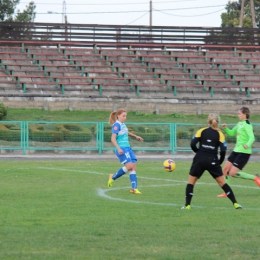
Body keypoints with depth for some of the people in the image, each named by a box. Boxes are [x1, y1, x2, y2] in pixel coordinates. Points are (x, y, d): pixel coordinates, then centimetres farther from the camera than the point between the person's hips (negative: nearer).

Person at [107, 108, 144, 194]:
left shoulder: (122, 124, 16)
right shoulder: (116, 125, -10)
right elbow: (113, 139, -19)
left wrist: (136, 136, 47)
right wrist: (118, 148, -30)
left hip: (128, 148, 9)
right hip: (121, 149, -9)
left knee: (133, 167, -3)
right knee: (129, 165, -21)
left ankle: (134, 188, -5)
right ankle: (113, 177, -1)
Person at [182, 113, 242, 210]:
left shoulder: (201, 131, 2)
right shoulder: (220, 134, 2)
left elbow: (192, 144, -6)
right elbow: (223, 150, -7)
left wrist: (199, 152, 12)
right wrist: (220, 161, 8)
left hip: (199, 160, -1)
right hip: (212, 161, 1)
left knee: (191, 182, 13)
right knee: (222, 182, 9)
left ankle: (187, 205, 5)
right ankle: (235, 203, 6)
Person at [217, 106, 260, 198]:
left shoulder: (247, 124, -14)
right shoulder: (240, 124, 12)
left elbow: (252, 137, -24)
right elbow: (231, 133, 23)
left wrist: (248, 145, -44)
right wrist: (225, 128, 3)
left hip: (244, 152, -9)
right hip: (236, 150, 9)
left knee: (233, 173, -13)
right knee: (225, 169, 5)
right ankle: (226, 192, 13)